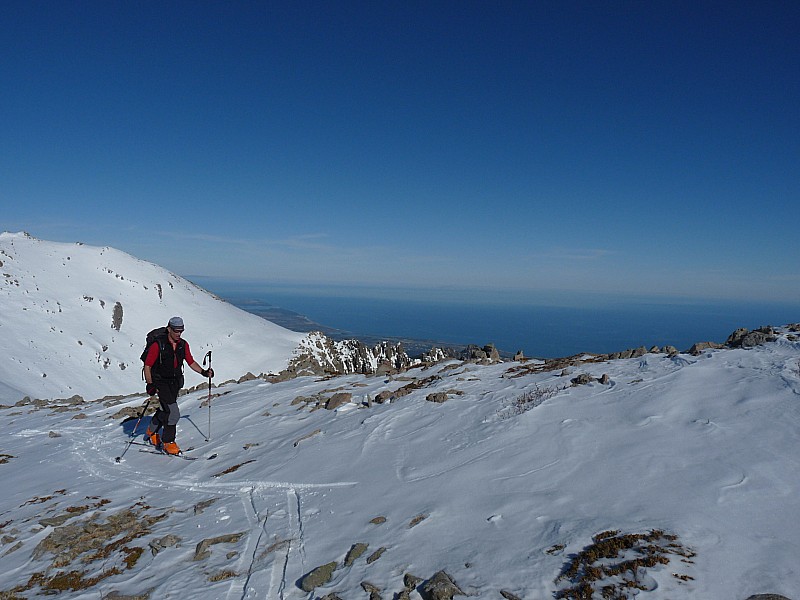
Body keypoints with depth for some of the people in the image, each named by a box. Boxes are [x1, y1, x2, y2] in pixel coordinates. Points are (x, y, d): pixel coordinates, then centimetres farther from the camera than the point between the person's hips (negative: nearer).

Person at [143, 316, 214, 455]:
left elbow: (191, 362, 9)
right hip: (161, 382, -6)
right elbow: (147, 365, -12)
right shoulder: (157, 345, -16)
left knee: (165, 410, 20)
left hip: (175, 382, 6)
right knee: (173, 413, -15)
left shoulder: (183, 345, 0)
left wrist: (204, 372, -5)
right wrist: (150, 384, -18)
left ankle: (152, 432, 46)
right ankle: (168, 443, 0)